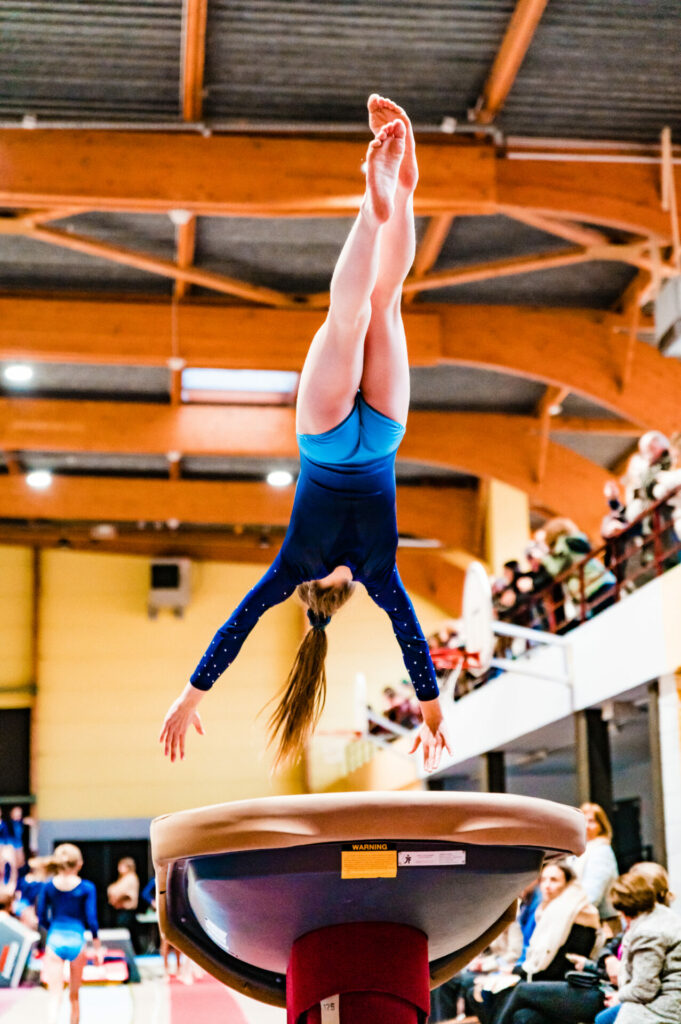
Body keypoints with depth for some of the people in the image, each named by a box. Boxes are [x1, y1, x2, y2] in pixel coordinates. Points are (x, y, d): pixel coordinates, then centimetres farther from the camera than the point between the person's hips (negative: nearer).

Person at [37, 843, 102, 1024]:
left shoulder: (48, 887, 0)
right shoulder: (86, 888, -6)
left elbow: (42, 919, 5)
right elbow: (91, 919, -5)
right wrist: (97, 945, 7)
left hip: (54, 941, 1)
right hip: (76, 941, -1)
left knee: (55, 996, -2)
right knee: (74, 995, 16)